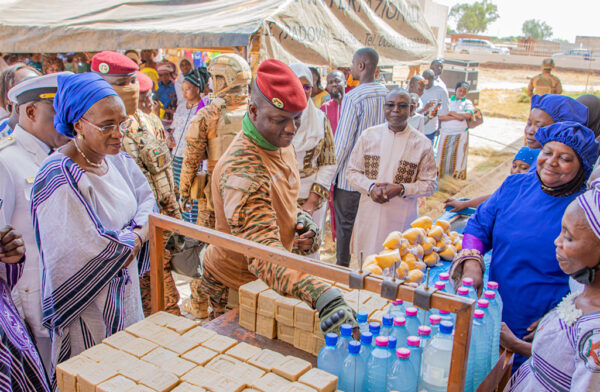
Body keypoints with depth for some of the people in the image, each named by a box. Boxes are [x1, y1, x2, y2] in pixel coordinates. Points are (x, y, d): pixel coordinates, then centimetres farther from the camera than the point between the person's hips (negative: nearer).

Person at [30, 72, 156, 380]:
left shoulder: (116, 158, -1)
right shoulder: (60, 180, -26)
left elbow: (147, 201, 6)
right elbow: (95, 253, -28)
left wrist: (137, 234, -13)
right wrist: (130, 239, -11)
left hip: (126, 289, 7)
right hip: (88, 302, -7)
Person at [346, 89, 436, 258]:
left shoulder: (422, 143, -2)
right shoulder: (368, 135, 3)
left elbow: (430, 184, 1)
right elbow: (353, 171, 6)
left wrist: (401, 189, -15)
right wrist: (370, 187, -14)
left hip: (402, 219, -1)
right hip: (369, 215, 2)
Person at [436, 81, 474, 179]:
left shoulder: (467, 102, 7)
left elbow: (468, 114, -14)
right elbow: (440, 116, -7)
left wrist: (452, 113, -9)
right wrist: (457, 117, -12)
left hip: (461, 133, 0)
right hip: (445, 133, 0)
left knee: (459, 154, 2)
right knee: (443, 153, 3)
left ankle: (458, 173, 13)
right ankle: (439, 171, 14)